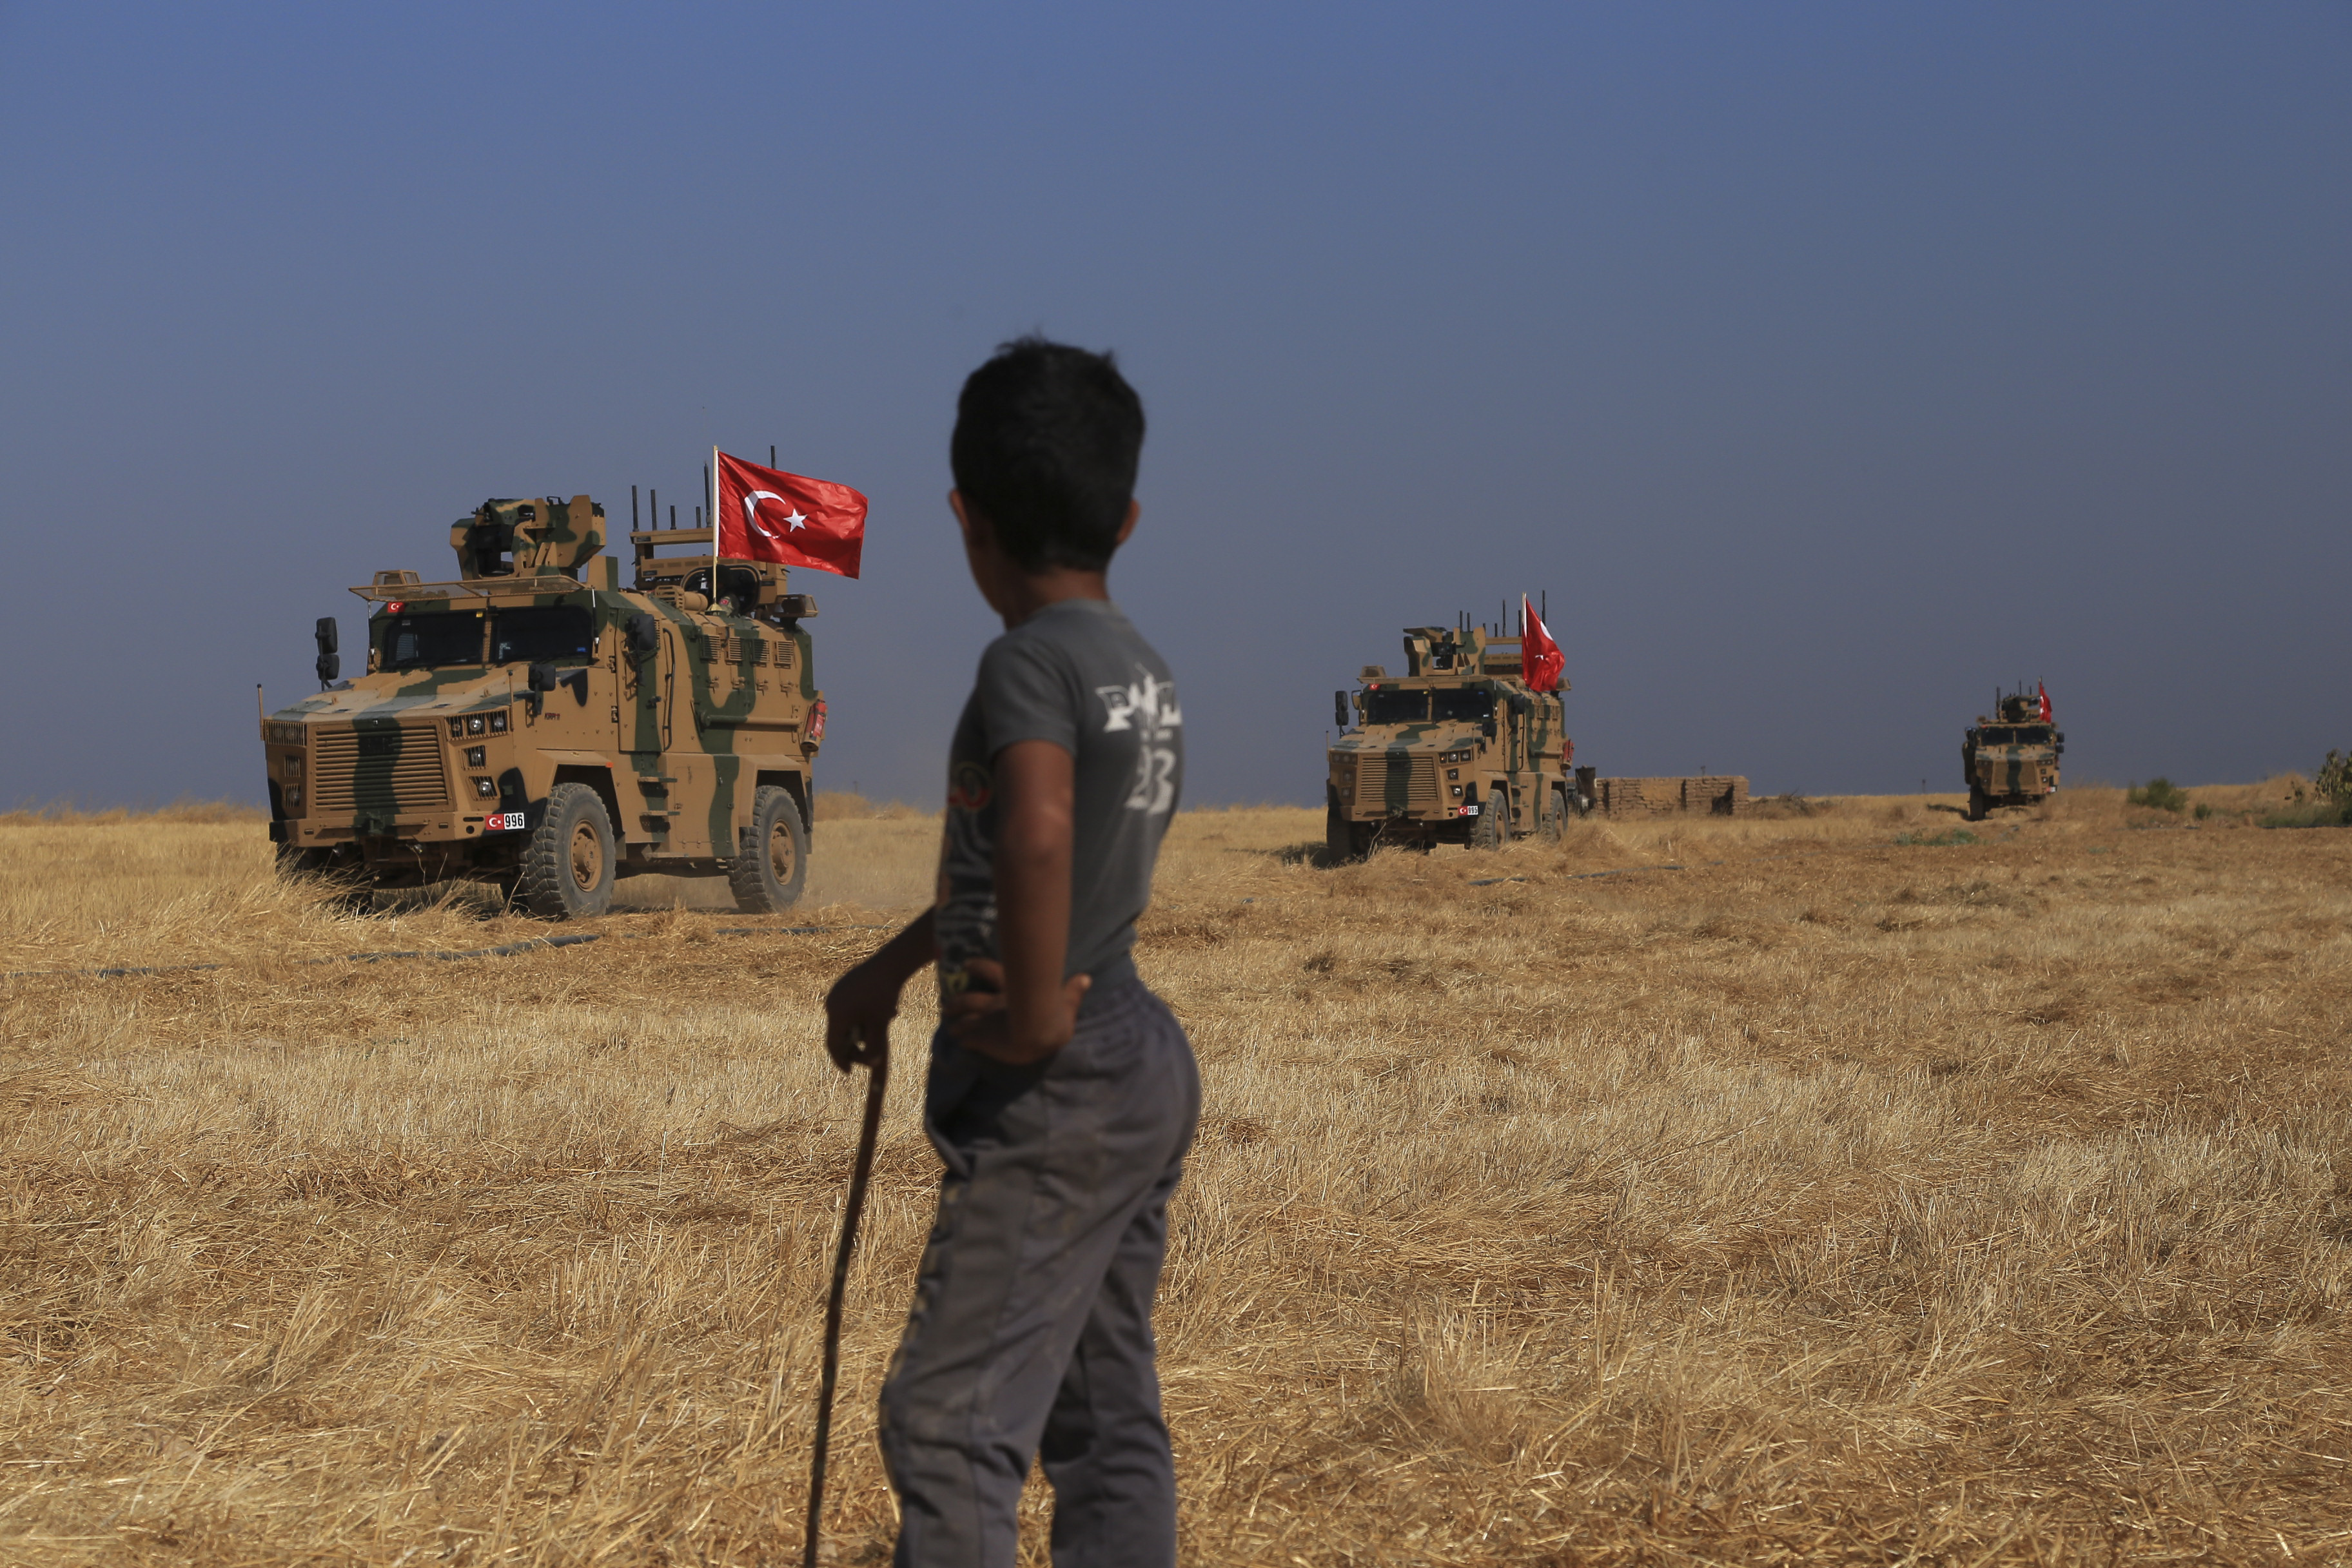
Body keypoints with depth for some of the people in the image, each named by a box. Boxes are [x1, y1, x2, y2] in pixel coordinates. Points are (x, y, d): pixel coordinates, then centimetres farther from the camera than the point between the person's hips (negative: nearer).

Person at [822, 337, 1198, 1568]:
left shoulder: (1030, 659, -15)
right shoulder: (1143, 672, 13)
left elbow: (1036, 833, -36)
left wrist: (1032, 1017, -24)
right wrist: (889, 969, 35)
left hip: (1055, 1097, -9)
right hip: (1146, 1070, 9)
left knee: (948, 1420, -8)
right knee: (1108, 1414, 13)